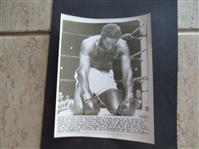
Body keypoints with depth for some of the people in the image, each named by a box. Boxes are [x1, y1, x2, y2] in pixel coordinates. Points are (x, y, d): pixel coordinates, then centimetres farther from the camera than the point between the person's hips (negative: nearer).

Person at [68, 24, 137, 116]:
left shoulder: (122, 46, -14)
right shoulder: (88, 44, -23)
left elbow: (127, 72, -17)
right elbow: (83, 71, -31)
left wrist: (129, 98, -27)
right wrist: (87, 99, -41)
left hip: (107, 77, 3)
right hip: (88, 76, -2)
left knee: (123, 110, -10)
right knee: (80, 111, -22)